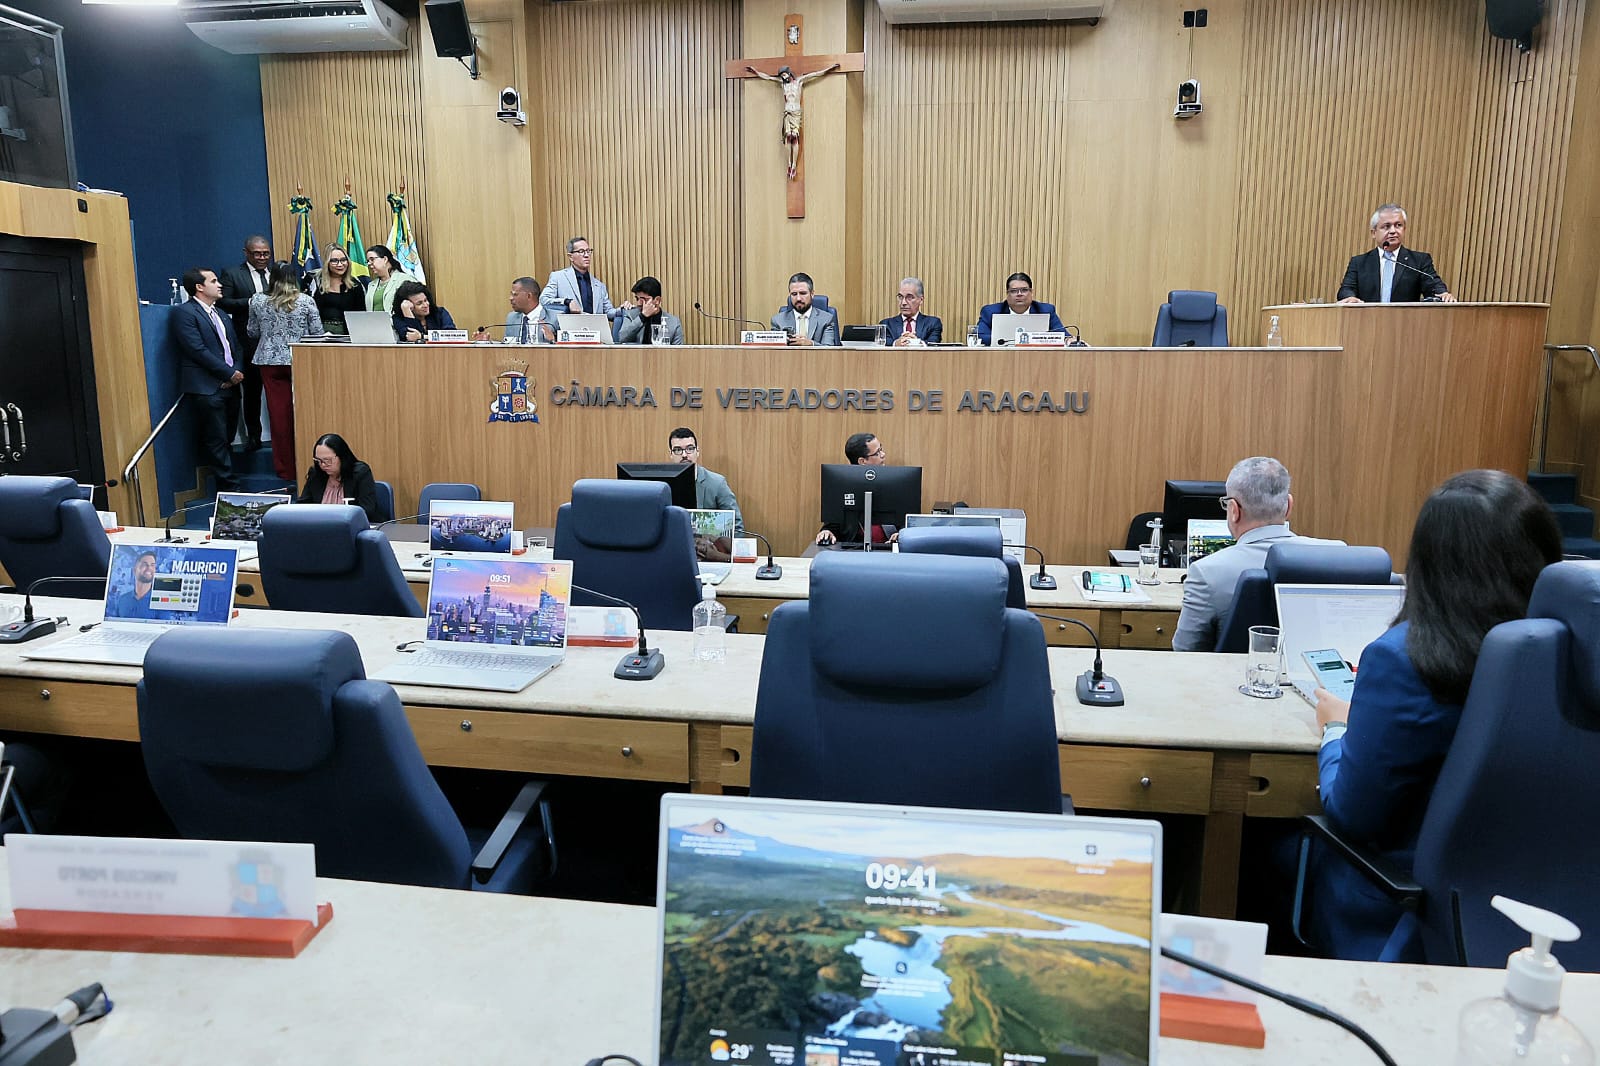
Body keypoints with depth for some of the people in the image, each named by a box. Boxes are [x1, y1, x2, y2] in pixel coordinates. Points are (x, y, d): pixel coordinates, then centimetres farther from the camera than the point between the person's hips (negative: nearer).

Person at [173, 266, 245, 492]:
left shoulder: (222, 316, 22)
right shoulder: (184, 312, -4)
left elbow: (237, 347, 19)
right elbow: (198, 350, -12)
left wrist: (237, 372, -1)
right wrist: (229, 373, -11)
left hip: (230, 386, 8)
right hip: (208, 387, -7)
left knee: (226, 439, 10)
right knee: (216, 440, -6)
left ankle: (226, 484, 17)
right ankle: (229, 488, -5)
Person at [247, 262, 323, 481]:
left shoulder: (258, 301, 2)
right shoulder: (306, 301, -5)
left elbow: (253, 331, 11)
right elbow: (317, 332, -2)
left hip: (270, 362, 2)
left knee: (278, 413, 4)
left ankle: (285, 468, 10)